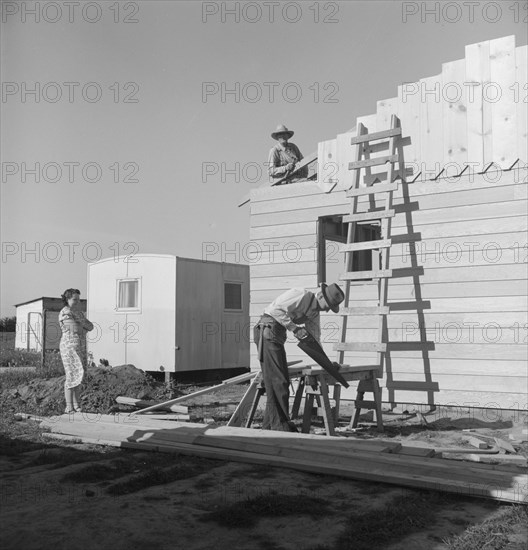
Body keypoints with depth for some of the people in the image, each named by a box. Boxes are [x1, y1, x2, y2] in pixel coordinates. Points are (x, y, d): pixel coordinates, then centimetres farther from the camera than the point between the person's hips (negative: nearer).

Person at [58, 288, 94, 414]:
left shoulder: (78, 312, 16)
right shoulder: (65, 312, -11)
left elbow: (91, 327, 11)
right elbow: (75, 329, -17)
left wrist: (81, 324, -6)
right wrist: (84, 325, 1)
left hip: (81, 348, 8)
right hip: (70, 346, -8)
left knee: (78, 376, 7)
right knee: (72, 375, -11)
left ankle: (77, 406, 11)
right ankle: (69, 407, -7)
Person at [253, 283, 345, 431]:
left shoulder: (314, 313, 14)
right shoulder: (301, 295, -14)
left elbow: (315, 338, 19)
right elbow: (275, 308, -22)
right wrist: (294, 327, -20)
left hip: (277, 335, 10)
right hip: (267, 329, -10)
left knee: (282, 380, 10)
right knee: (277, 380, -9)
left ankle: (269, 425, 17)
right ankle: (280, 425, -6)